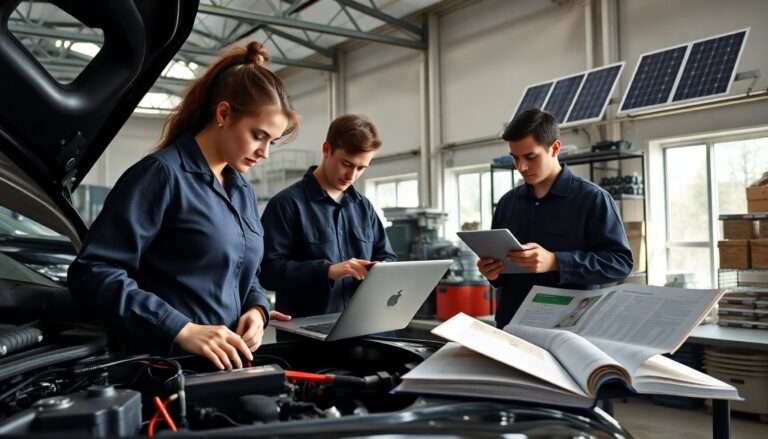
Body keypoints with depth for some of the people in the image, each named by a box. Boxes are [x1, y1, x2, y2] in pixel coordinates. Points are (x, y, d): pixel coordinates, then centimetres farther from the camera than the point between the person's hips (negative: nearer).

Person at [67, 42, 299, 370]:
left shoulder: (243, 191, 13)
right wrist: (183, 330, -25)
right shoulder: (163, 174, -12)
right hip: (165, 364, -7)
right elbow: (93, 272, -19)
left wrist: (257, 308, -1)